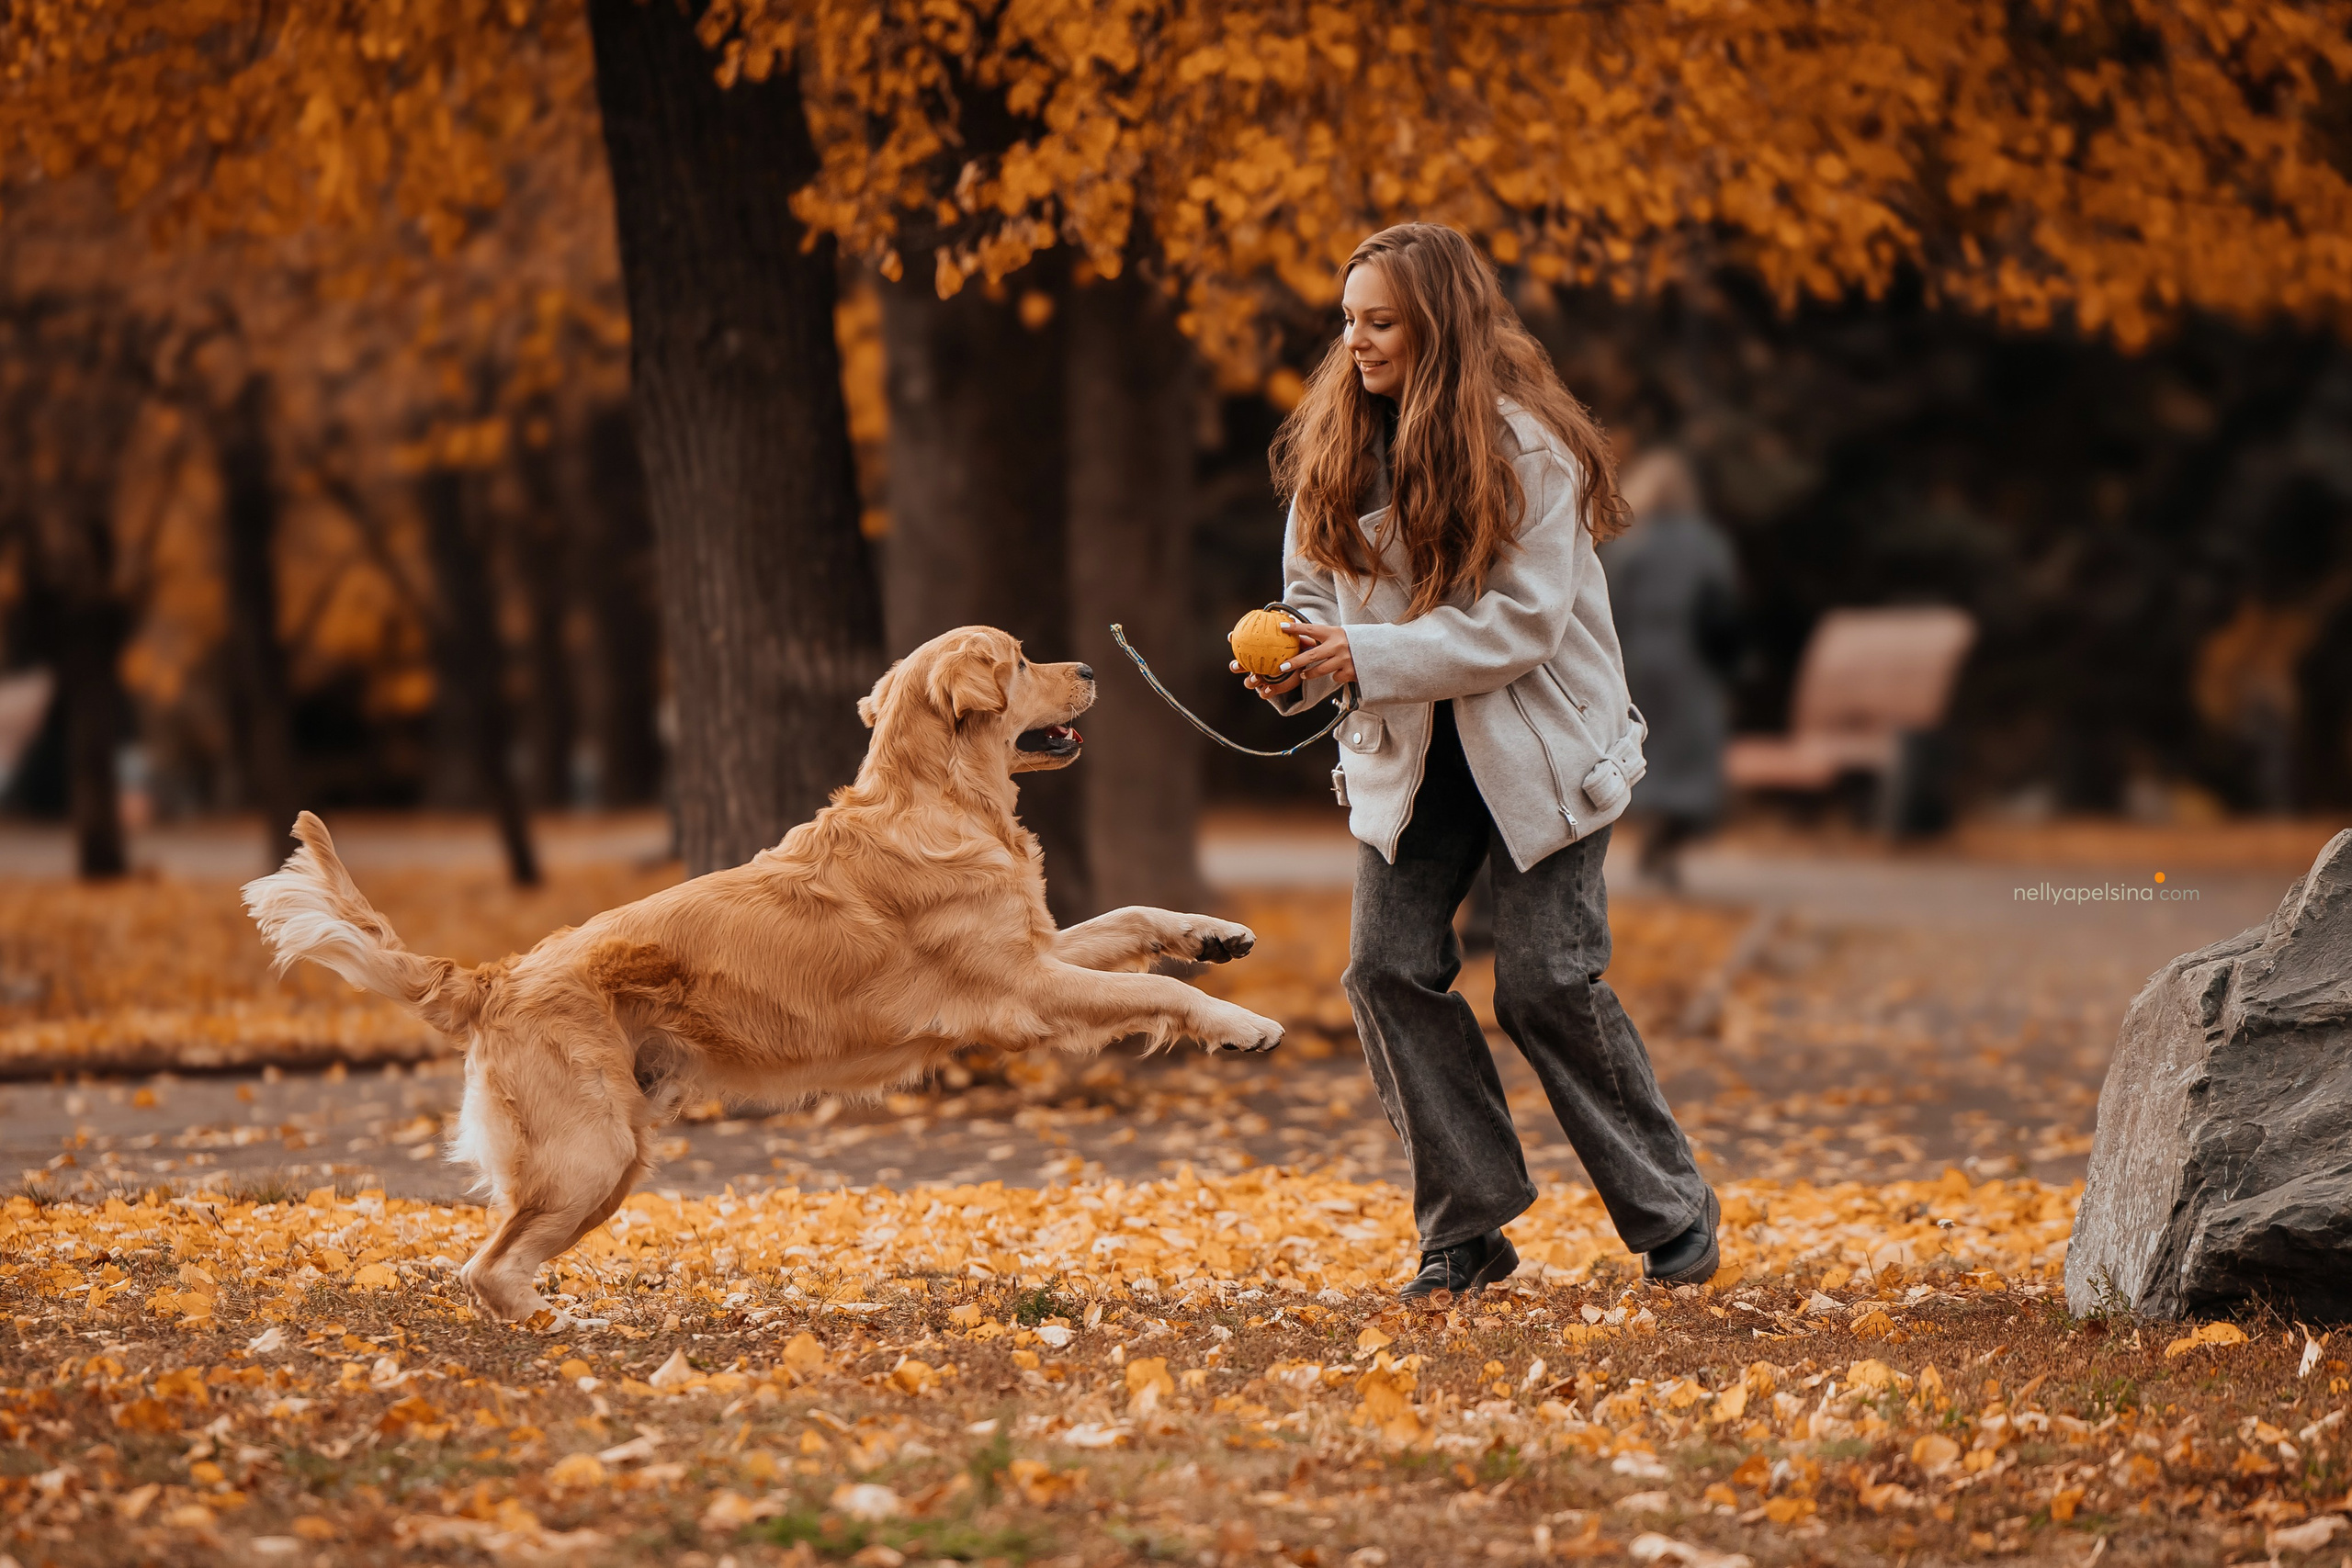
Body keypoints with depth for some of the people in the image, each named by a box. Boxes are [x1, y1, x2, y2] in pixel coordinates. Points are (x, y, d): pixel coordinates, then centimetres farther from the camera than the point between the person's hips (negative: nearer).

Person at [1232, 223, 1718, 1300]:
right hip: (1409, 756, 5)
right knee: (1388, 967, -8)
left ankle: (1673, 1215, 11)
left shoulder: (1524, 447, -16)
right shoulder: (1334, 443, 1)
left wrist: (1370, 657, -25)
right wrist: (1295, 664, -15)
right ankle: (1467, 1226, 3)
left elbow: (1524, 622, -20)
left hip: (1539, 746, -5)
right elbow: (1321, 593, 8)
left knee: (1547, 984, -7)